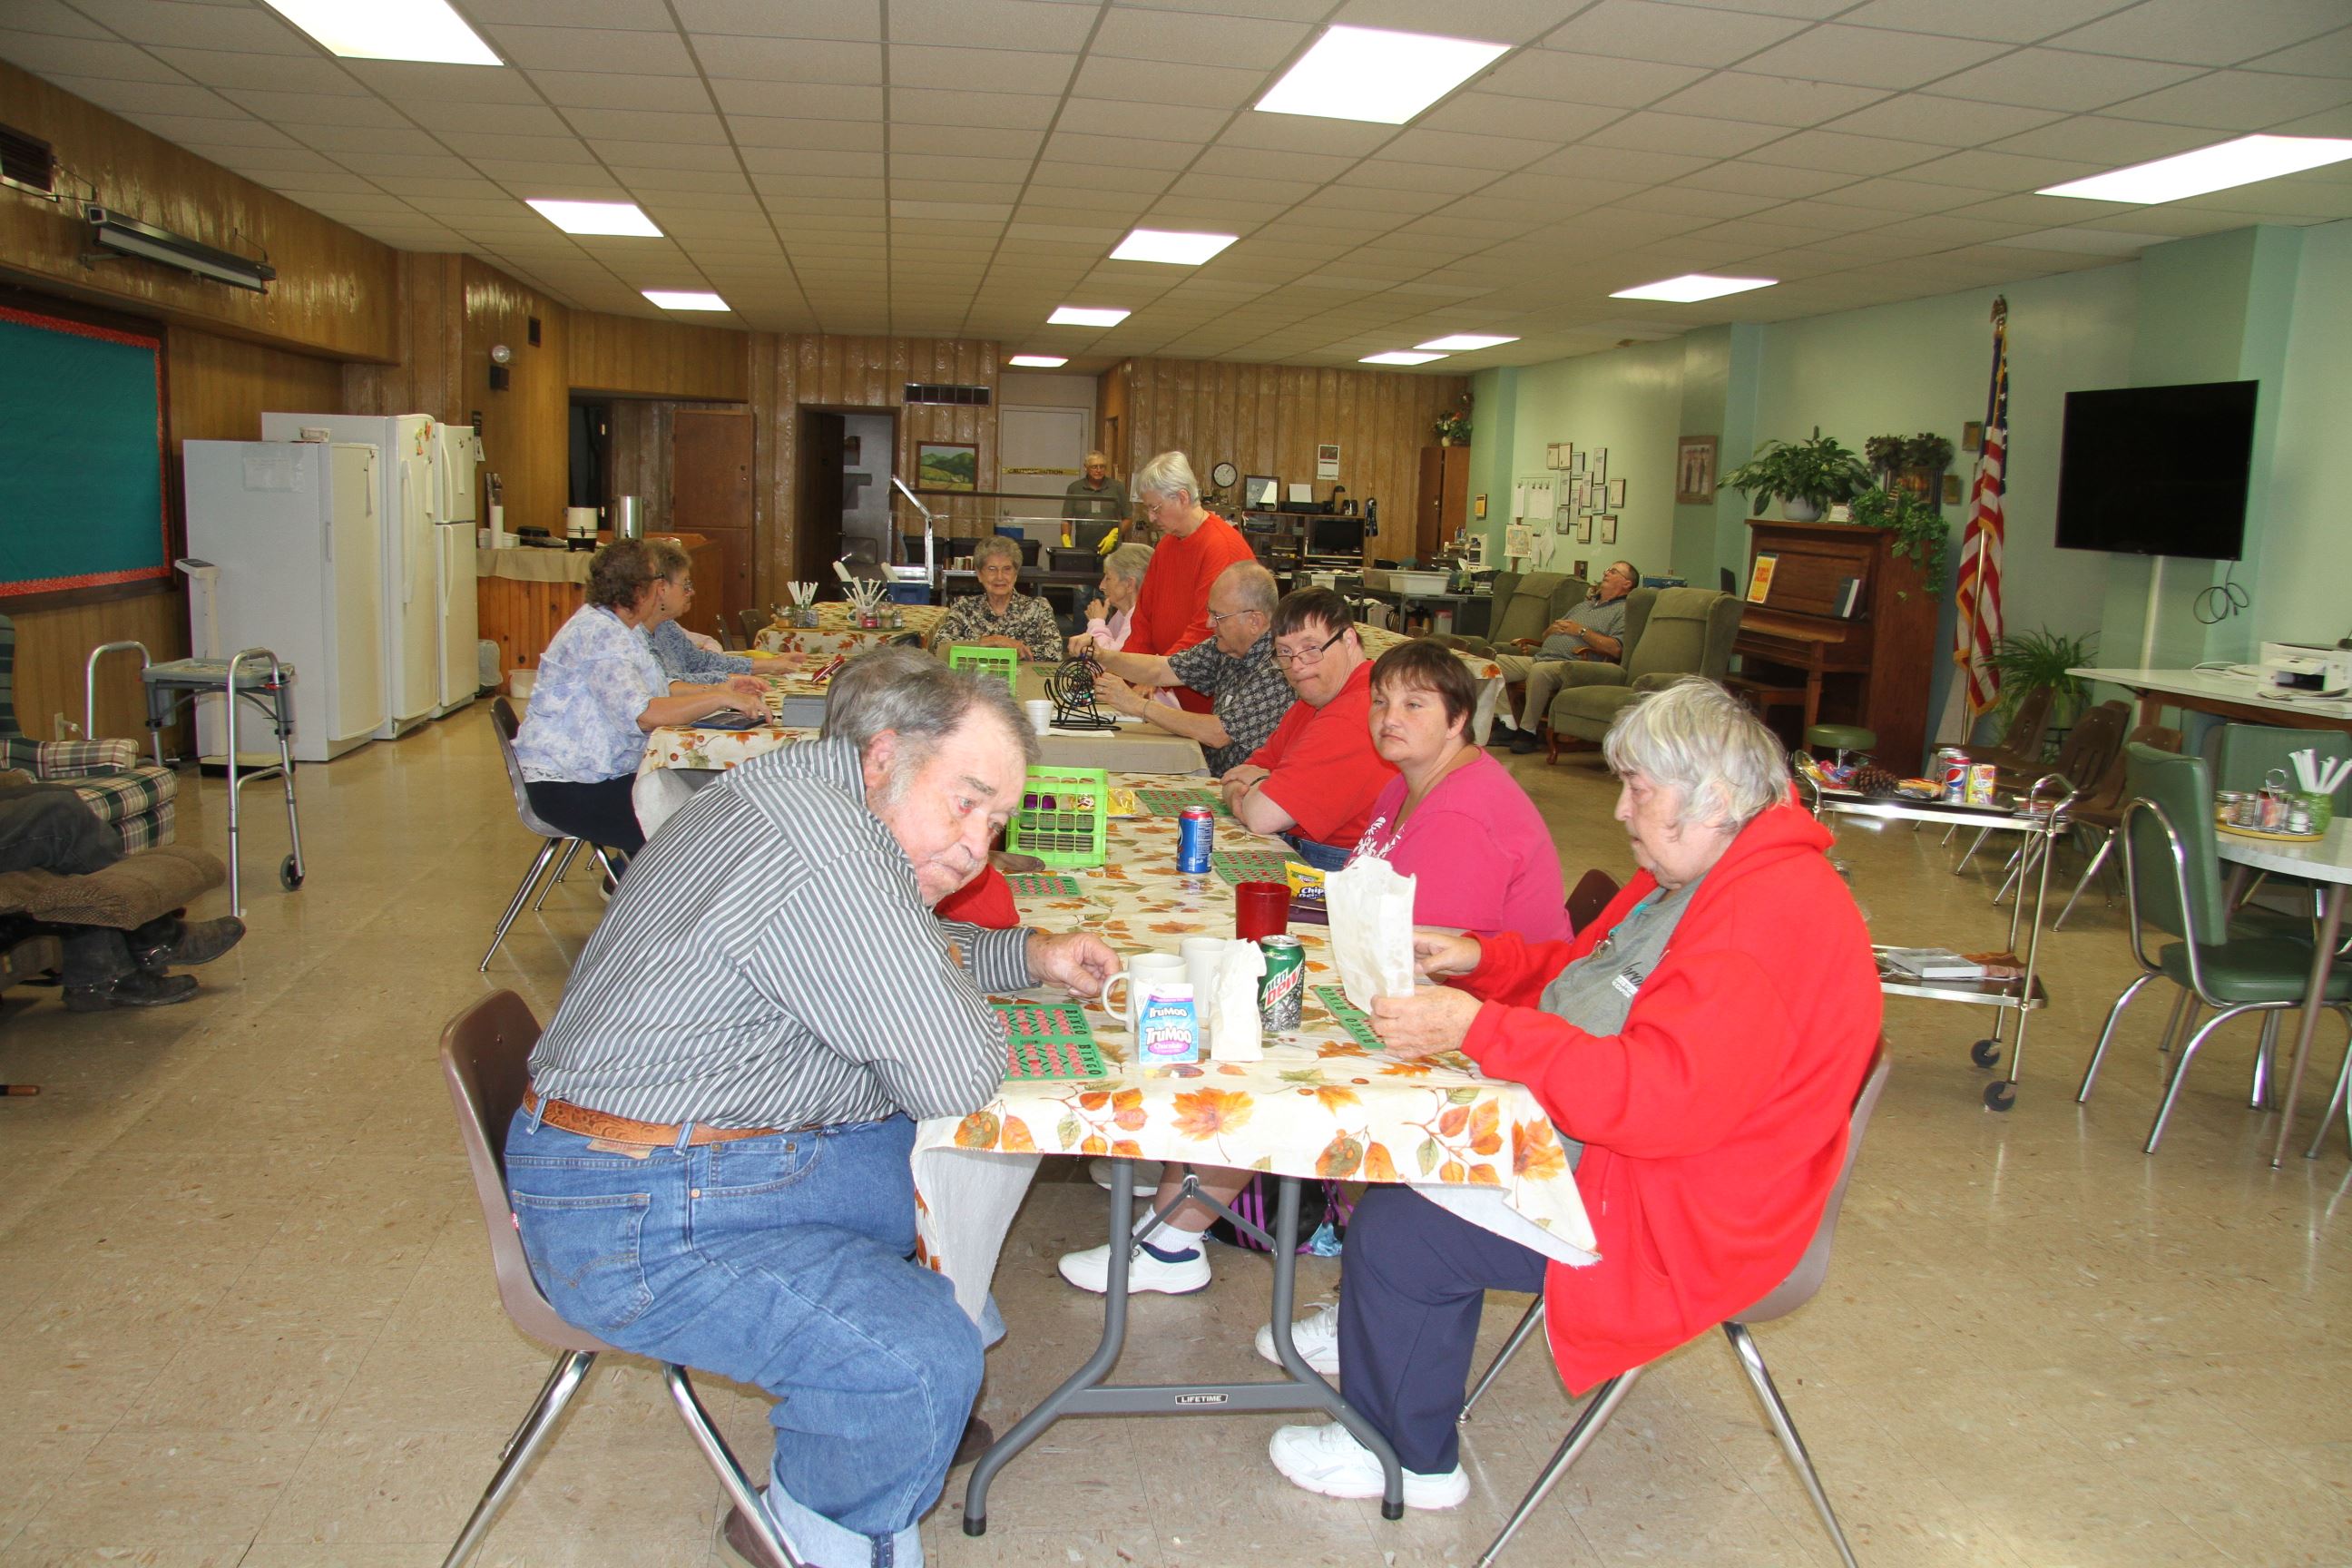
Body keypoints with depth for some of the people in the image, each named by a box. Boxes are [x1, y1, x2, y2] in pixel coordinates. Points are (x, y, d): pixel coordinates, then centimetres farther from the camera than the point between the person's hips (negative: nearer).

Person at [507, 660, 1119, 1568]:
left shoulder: (796, 796, 10)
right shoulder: (820, 846, -25)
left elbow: (890, 959, 29)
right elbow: (958, 1077, -22)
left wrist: (1029, 957, 15)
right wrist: (949, 982, -1)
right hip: (638, 1224, -11)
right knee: (925, 1357, -20)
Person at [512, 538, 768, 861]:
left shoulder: (620, 628, 11)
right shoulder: (599, 634, -20)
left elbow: (658, 689, 16)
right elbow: (639, 713, -31)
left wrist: (717, 690, 1)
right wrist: (719, 700, -29)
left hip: (602, 772, 10)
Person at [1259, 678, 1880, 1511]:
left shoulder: (1775, 915, -28)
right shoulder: (1697, 878, 8)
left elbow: (1664, 1097, -35)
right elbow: (1585, 974, 18)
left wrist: (1476, 1027, -33)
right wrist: (1477, 959, 0)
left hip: (1671, 1217, -11)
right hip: (1597, 1139, 11)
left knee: (1396, 1228, -15)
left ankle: (1405, 1458, 9)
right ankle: (1376, 1325, 35)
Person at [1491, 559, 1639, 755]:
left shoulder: (1623, 611, 6)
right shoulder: (1585, 605, 31)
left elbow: (1616, 649, -13)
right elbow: (1545, 635, 32)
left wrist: (1582, 631, -6)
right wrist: (1553, 628, 7)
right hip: (1540, 657, 8)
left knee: (1539, 671, -38)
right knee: (1496, 661, -10)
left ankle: (1528, 731, -24)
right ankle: (1507, 725, -13)